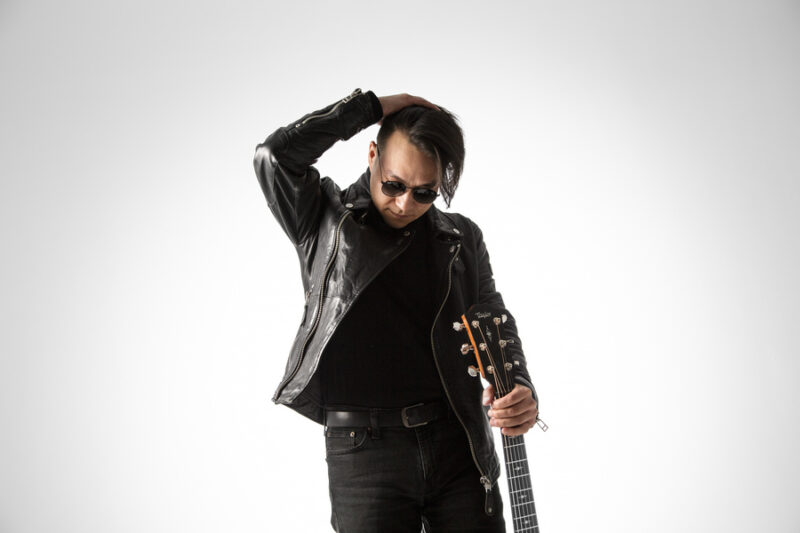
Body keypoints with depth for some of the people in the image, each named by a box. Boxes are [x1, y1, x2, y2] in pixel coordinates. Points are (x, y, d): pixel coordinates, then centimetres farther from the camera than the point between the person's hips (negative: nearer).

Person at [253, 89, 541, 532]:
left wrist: (518, 387, -7)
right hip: (362, 450, -3)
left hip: (461, 446, 3)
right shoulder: (325, 222, 4)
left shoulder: (462, 239, 12)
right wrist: (371, 107, -7)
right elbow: (274, 156, -12)